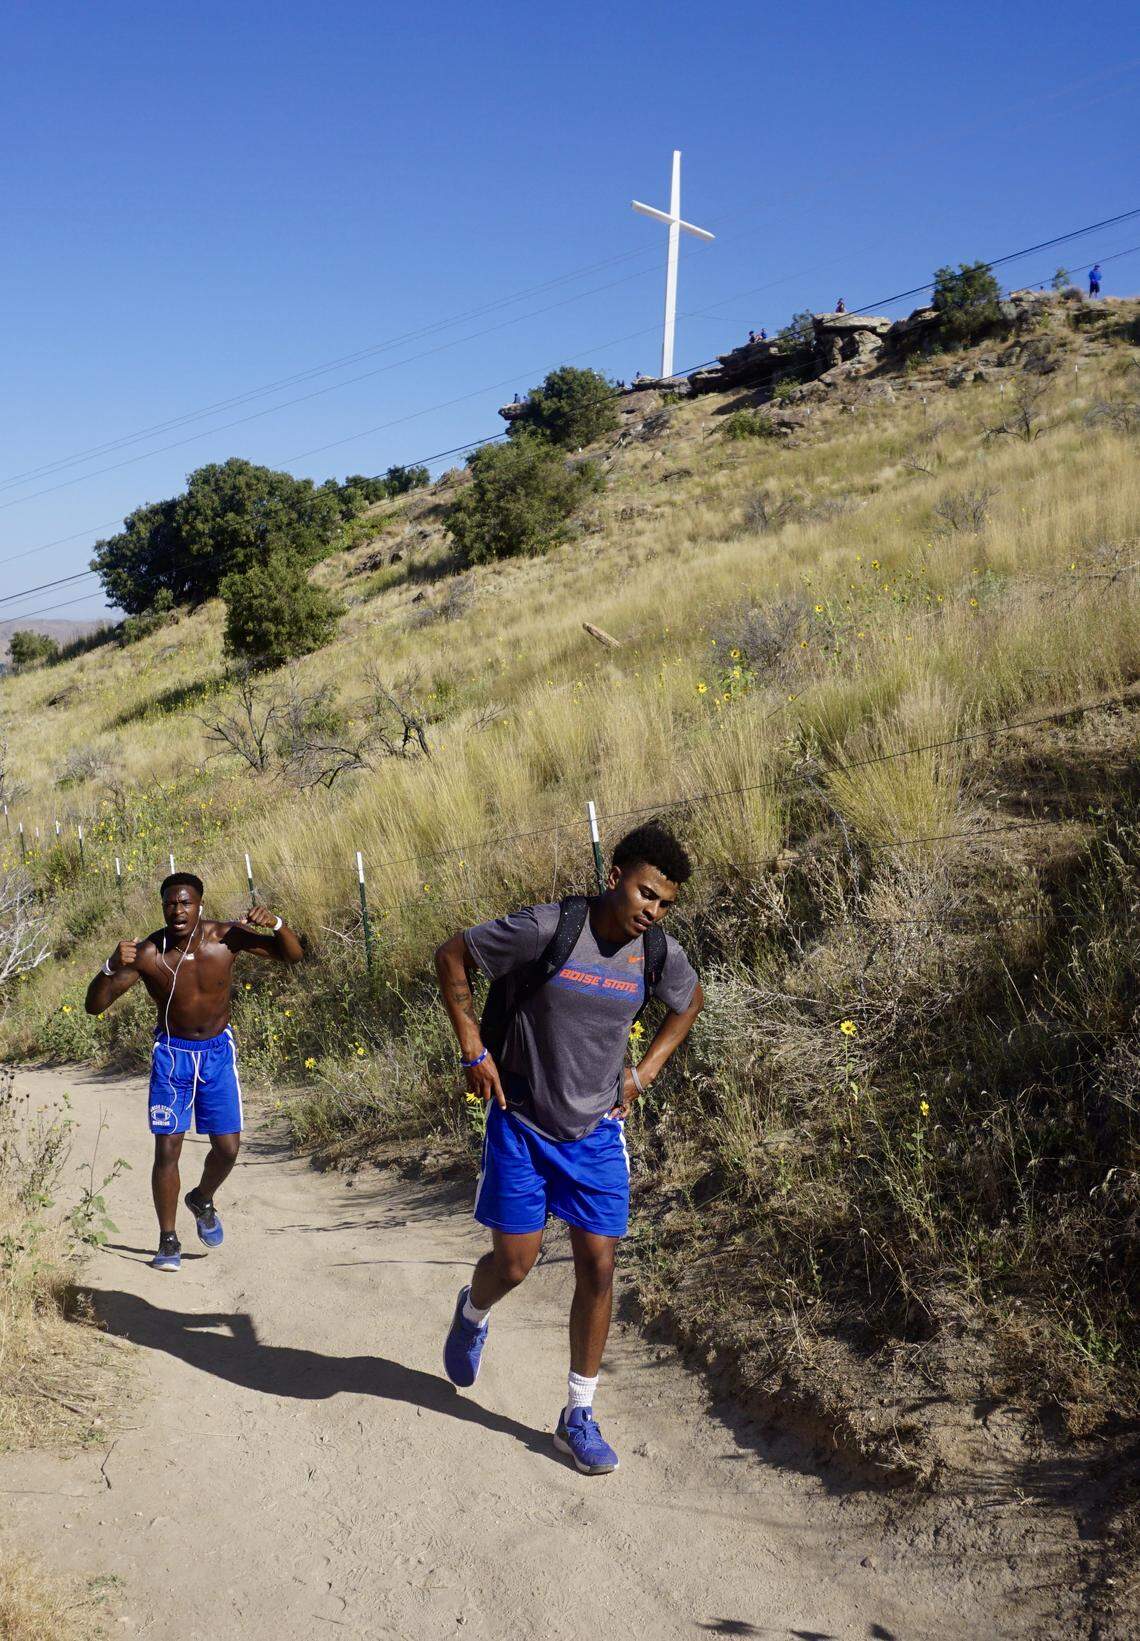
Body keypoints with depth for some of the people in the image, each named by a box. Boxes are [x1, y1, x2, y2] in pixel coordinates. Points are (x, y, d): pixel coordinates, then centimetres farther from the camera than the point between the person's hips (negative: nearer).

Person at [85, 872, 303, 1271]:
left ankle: (202, 1201, 34)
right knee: (167, 1148, -5)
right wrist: (111, 966, -42)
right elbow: (95, 1006, -22)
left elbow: (293, 955, -11)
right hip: (172, 1052, -1)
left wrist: (275, 924, -32)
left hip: (218, 1051, 1)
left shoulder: (226, 937, -16)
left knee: (227, 1147, 1)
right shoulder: (147, 953, -20)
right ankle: (168, 1240, 12)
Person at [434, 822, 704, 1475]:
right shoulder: (546, 930, -21)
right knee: (514, 1263, 2)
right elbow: (451, 956, -9)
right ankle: (473, 1313, 40)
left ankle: (579, 1417, 16)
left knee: (598, 1265, 1)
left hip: (597, 1132, 3)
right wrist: (474, 1051, -10)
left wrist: (643, 1072, 7)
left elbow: (690, 1003, 16)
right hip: (522, 1125, -3)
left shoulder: (660, 954, -7)